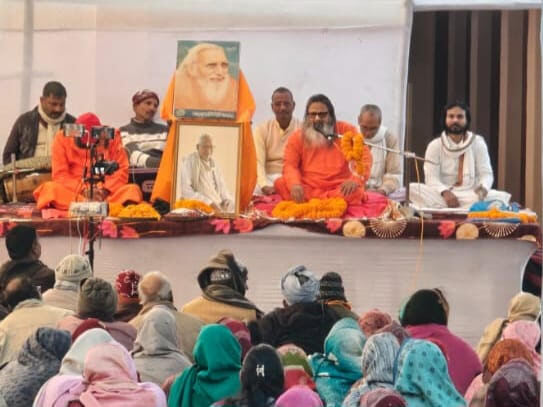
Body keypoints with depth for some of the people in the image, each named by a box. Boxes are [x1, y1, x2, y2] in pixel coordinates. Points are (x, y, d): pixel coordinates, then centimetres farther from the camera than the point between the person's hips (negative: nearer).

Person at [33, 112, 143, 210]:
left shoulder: (112, 137, 2)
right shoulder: (63, 138, -1)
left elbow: (121, 171, 0)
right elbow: (60, 175, -4)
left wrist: (105, 190, -17)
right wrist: (83, 190, -19)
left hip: (107, 193, 1)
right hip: (74, 192, -1)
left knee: (133, 190, -27)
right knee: (49, 188, -31)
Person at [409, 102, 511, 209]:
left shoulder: (478, 143, 7)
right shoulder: (435, 145, 4)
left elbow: (486, 174, 0)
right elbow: (431, 177, -6)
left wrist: (483, 188, -25)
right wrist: (445, 192, -28)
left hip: (472, 195, 1)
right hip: (442, 196, -1)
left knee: (500, 196, -31)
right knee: (413, 189, -28)